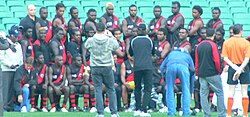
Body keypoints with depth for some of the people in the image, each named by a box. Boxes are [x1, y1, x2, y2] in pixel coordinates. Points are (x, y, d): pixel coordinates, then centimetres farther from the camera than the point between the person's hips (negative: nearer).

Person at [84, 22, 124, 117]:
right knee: (111, 90, 9)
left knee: (98, 90, 2)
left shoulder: (90, 41, -4)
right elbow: (121, 54, 4)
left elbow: (85, 47, 21)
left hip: (95, 68, 0)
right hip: (107, 67, 0)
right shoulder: (110, 41, -4)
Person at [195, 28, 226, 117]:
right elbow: (216, 60, -11)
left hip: (201, 74, 5)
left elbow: (196, 61, 9)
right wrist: (219, 71, 3)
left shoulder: (199, 46, 7)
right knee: (219, 93, 2)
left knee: (203, 94, 7)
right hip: (212, 73, -5)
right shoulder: (212, 45, -9)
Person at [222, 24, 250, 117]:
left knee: (231, 92, 6)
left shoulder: (226, 42, -2)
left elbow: (225, 58, -6)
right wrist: (240, 69, -16)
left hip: (232, 68, 2)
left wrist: (235, 67, -11)